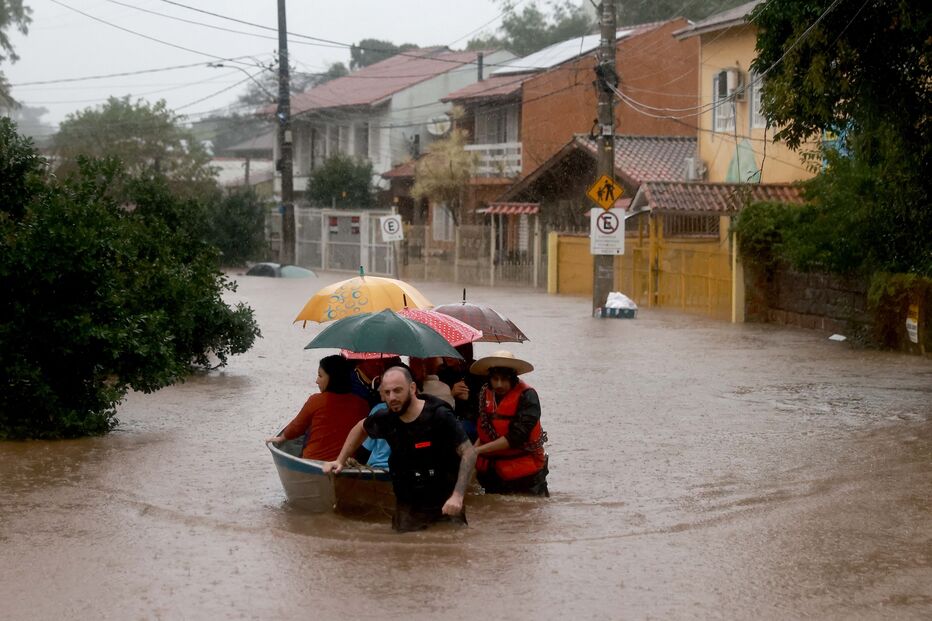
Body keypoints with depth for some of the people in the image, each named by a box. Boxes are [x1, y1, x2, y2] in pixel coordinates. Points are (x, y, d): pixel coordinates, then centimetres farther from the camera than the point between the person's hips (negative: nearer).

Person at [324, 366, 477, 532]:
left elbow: (469, 452, -17)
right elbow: (360, 428, 23)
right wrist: (340, 461, 15)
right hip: (407, 509, 4)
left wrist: (457, 495, -27)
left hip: (445, 505, -4)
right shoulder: (386, 419, -1)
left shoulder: (439, 416, -16)